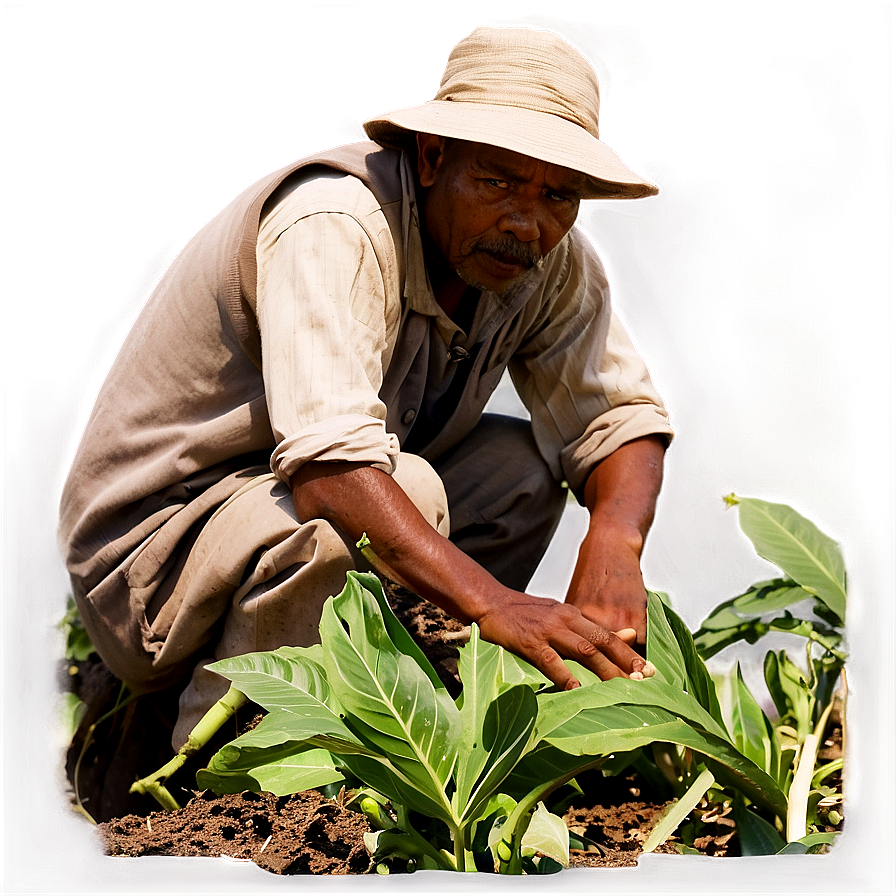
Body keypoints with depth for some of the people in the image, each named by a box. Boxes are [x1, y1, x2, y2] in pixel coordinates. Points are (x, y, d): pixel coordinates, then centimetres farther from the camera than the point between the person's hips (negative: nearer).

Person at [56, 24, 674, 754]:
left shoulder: (553, 261, -3)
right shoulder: (332, 228, -27)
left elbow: (624, 418, -3)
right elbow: (327, 458, -40)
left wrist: (615, 539, -26)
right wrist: (493, 603, -50)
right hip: (154, 542, -7)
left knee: (521, 463, -7)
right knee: (406, 489, -31)